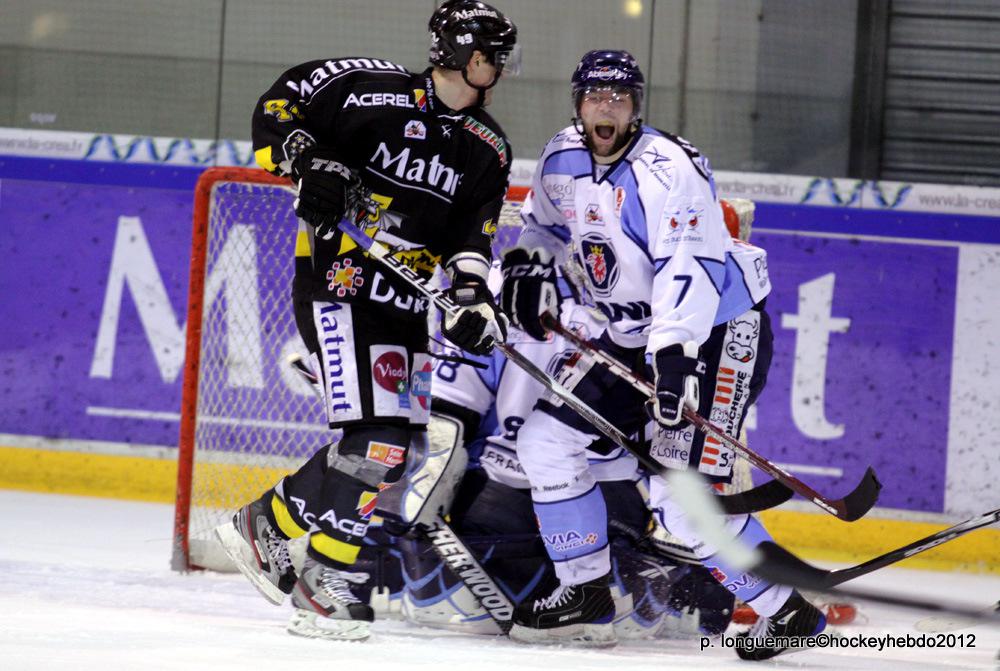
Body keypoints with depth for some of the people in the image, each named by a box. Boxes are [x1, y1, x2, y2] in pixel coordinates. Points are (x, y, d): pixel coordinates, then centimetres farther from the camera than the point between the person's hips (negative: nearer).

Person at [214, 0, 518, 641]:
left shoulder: (489, 150, 8)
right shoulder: (371, 89, -9)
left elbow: (470, 239, 6)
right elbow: (277, 105, -3)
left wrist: (474, 296, -12)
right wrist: (308, 162, -18)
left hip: (403, 305, 7)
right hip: (335, 283, -7)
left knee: (389, 443, 5)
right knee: (377, 437, -17)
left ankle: (270, 522, 23)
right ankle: (325, 579, -7)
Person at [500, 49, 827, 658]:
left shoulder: (666, 168, -22)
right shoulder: (561, 161, 2)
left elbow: (691, 266, -32)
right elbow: (547, 225, 22)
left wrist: (673, 354, -42)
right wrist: (530, 265, 0)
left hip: (717, 328, -8)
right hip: (631, 335, 8)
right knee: (546, 441, 3)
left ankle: (790, 611, -7)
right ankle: (586, 597, 14)